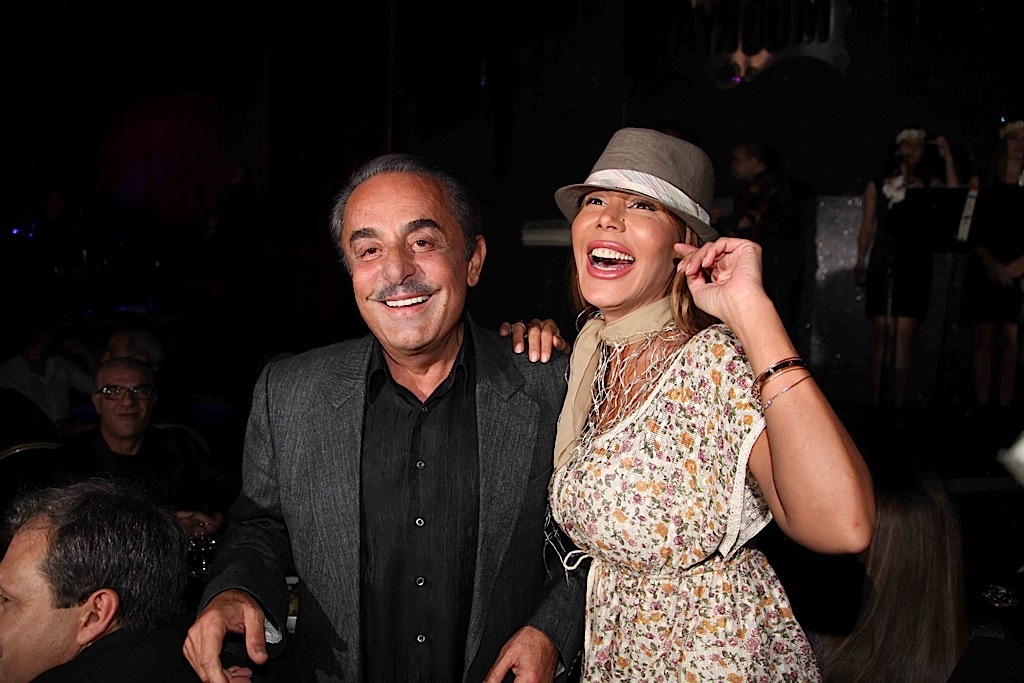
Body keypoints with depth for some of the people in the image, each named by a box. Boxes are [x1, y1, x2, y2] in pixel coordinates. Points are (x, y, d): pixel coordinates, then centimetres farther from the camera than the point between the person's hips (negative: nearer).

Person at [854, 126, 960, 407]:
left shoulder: (929, 185, 11)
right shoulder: (876, 185, 12)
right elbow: (867, 227, 10)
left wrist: (947, 157, -4)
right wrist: (860, 262, 1)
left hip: (915, 267, -1)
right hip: (882, 266, 1)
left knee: (904, 334, -7)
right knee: (880, 333, -1)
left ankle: (899, 401, -6)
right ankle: (876, 399, 2)